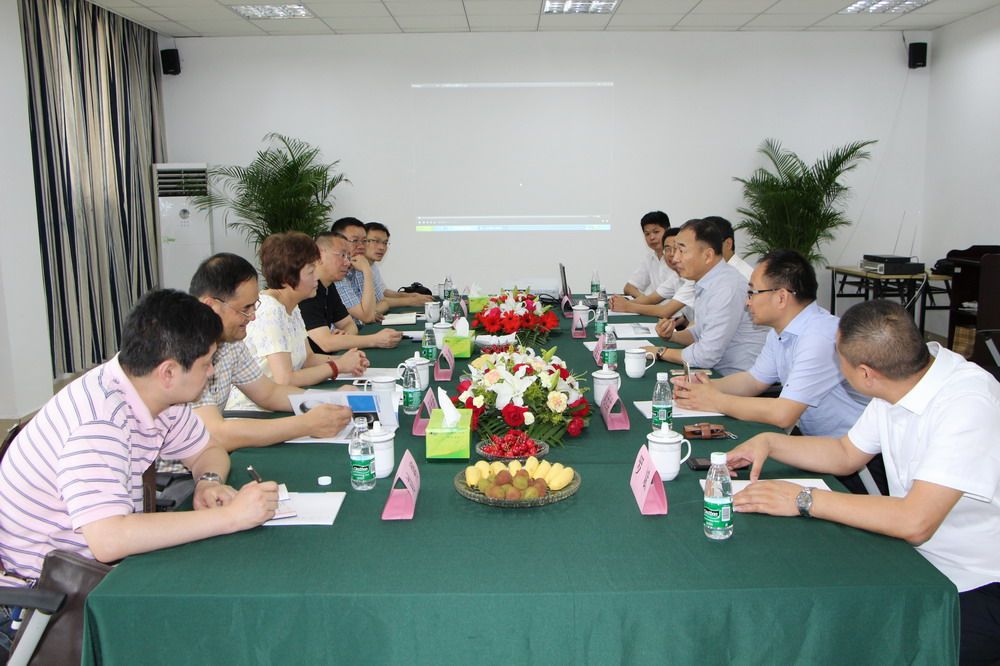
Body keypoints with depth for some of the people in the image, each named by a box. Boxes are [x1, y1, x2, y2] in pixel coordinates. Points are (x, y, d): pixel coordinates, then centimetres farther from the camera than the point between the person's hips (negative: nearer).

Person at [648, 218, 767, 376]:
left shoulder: (727, 289, -24)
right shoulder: (705, 283, 6)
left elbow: (706, 356, -24)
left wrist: (661, 352, -10)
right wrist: (671, 335, 0)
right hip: (718, 373, 8)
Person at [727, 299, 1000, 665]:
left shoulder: (968, 403, -26)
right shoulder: (902, 375, -1)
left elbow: (915, 521, -31)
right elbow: (846, 454, 13)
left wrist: (804, 500, -25)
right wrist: (769, 442, 1)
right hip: (921, 559, 7)